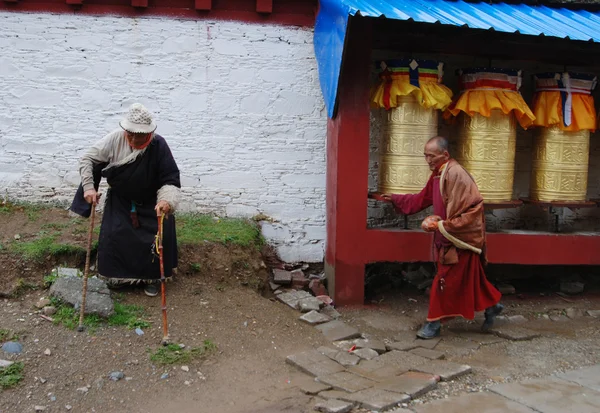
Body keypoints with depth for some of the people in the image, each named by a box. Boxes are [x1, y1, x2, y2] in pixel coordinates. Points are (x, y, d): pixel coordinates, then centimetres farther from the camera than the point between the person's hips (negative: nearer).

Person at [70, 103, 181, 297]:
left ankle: (150, 277, 11)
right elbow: (87, 159, -11)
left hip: (150, 202, -1)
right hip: (120, 200, 1)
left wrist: (166, 200, -46)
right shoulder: (114, 139, -22)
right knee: (112, 234, -8)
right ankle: (114, 275, 18)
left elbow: (171, 180, -26)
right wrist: (88, 187, -22)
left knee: (161, 235, -11)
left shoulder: (159, 145, -27)